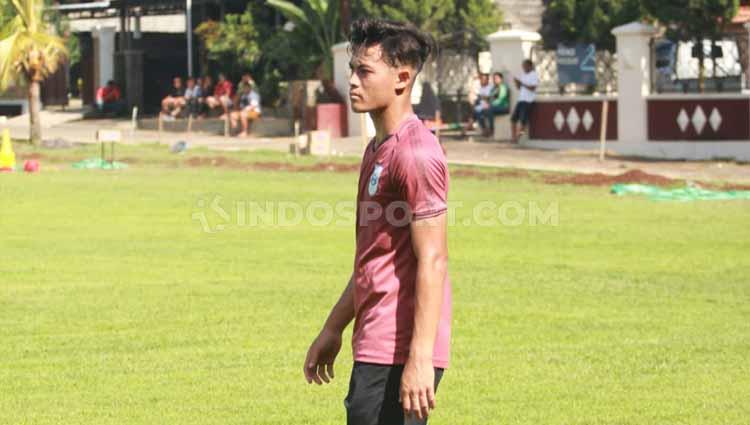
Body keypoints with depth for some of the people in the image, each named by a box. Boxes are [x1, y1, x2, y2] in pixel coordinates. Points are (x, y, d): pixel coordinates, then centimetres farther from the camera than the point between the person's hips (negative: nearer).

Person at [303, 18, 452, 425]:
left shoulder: (416, 154, -15)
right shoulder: (377, 149, 17)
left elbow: (432, 261, -19)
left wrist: (420, 359, -23)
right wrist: (333, 329, 27)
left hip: (398, 355, -10)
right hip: (374, 349, 10)